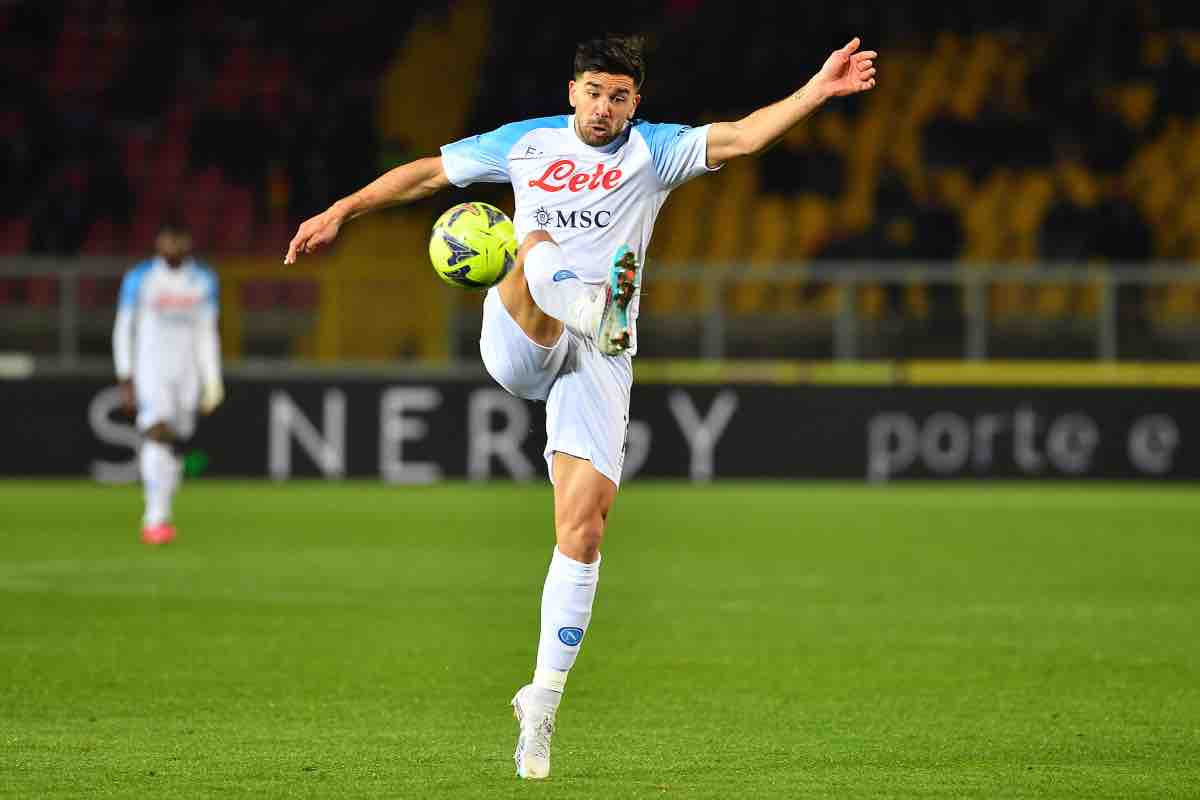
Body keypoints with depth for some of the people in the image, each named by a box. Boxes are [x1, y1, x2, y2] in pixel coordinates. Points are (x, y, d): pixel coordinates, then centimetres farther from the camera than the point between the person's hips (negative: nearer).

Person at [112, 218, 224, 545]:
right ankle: (155, 517, -26)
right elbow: (124, 328, 1)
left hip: (186, 371, 4)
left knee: (174, 445, 4)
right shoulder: (139, 278, -3)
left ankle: (156, 518, 16)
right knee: (157, 434, -21)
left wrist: (212, 381, 8)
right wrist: (125, 379, -5)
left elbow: (207, 333, 13)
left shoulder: (203, 280, 8)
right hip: (150, 368, -4)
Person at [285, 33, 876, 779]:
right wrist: (343, 211, 16)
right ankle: (591, 311, -66)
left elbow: (738, 136, -8)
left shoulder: (653, 152, 7)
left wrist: (818, 91, -22)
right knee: (535, 250, -31)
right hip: (516, 344, 1)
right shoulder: (526, 143, 11)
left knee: (583, 528, -9)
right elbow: (427, 172, 20)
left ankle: (542, 702, -1)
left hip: (598, 362, -1)